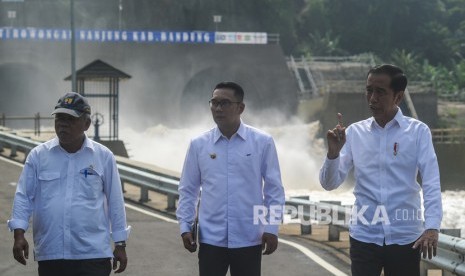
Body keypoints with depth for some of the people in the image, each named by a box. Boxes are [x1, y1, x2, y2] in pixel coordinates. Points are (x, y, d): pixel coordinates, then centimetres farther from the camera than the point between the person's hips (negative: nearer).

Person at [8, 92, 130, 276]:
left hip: (93, 255, -2)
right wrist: (19, 235, -7)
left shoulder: (103, 156, 2)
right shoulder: (38, 155, 4)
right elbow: (24, 197, 5)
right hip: (50, 255, 2)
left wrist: (120, 245, 6)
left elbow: (115, 202, 5)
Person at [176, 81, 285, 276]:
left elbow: (273, 189, 1)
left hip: (248, 239, -1)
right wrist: (185, 227, 1)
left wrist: (272, 228, -3)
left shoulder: (262, 142, -2)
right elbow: (188, 190, 8)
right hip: (211, 239, 1)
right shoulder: (198, 145, 3)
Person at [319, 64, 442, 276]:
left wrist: (432, 227, -22)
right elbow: (329, 183, 3)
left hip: (405, 238, -1)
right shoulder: (354, 132, 5)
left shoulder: (418, 132, -1)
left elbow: (431, 183, -8)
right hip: (364, 237, 1)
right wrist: (333, 152, -16)